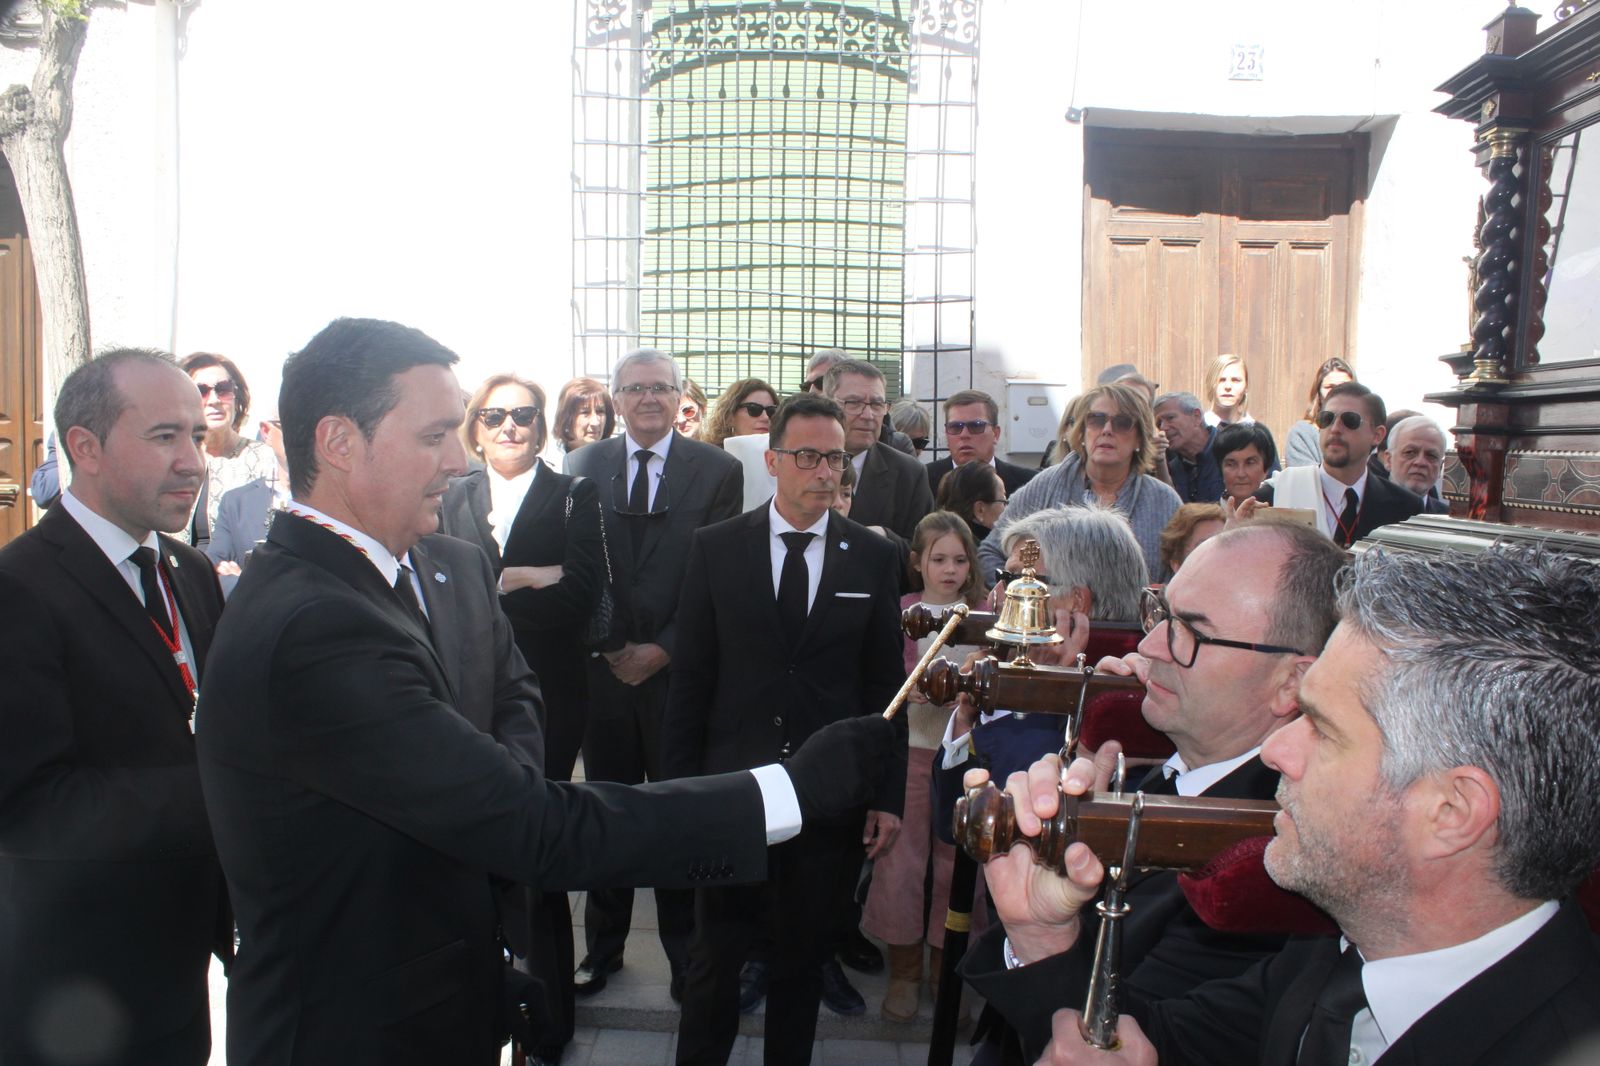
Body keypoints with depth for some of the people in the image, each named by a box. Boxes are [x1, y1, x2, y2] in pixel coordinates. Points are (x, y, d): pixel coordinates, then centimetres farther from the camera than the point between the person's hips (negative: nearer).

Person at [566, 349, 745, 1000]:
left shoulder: (718, 471, 0)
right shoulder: (583, 468, 8)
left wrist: (665, 649, -10)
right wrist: (605, 646, -5)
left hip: (679, 670, -2)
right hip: (604, 668, 2)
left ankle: (684, 953, 23)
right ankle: (602, 948, 29)